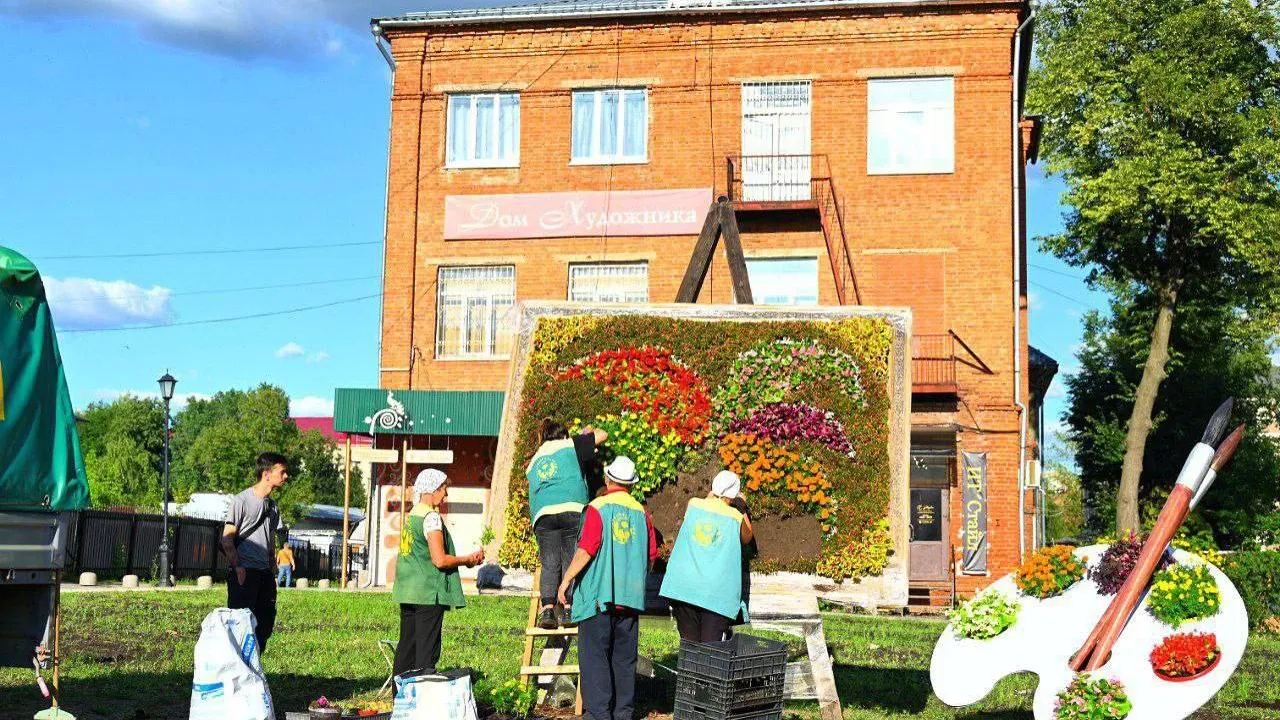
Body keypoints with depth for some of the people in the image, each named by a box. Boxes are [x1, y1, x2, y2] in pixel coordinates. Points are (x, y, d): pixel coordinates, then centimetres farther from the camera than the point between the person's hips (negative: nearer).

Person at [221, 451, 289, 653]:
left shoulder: (273, 506, 15)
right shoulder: (242, 501, -7)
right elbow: (227, 539, -8)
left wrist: (272, 570, 14)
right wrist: (237, 567, -14)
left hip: (265, 573, 7)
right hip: (244, 572, -7)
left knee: (265, 624, 7)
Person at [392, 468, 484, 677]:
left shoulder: (412, 515, 14)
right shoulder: (431, 517, -13)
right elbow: (440, 560, -19)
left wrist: (464, 560, 15)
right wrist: (469, 559, -4)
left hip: (408, 592, 9)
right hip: (428, 593, -9)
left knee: (407, 645, 12)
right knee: (427, 650, -5)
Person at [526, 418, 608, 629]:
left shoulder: (534, 462, 28)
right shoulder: (570, 445, 16)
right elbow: (602, 435, 19)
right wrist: (588, 432, 39)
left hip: (543, 514, 3)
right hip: (572, 509, -3)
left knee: (550, 564, 0)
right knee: (571, 560, -1)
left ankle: (548, 609, -14)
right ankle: (567, 609, -8)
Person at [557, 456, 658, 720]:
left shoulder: (598, 508, -8)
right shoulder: (641, 512, 8)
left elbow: (585, 551, -16)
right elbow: (652, 556, 12)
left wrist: (566, 580, -8)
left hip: (599, 595, -5)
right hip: (631, 597, 5)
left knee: (594, 655, -1)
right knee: (624, 656, 12)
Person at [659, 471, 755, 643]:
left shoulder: (693, 505, 5)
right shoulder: (736, 517, 0)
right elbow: (746, 538, 21)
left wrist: (711, 497, 41)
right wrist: (742, 509, 30)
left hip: (685, 586, 2)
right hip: (717, 590, -2)